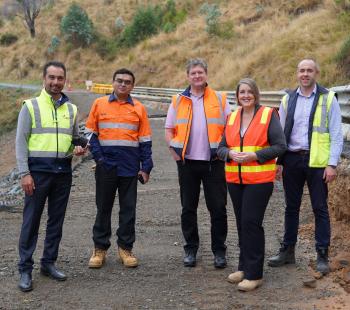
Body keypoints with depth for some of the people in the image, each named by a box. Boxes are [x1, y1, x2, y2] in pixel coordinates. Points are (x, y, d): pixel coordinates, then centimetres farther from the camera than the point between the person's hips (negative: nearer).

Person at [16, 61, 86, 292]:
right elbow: (21, 141, -4)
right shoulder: (31, 106, 0)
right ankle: (25, 269, 6)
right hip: (38, 171, -4)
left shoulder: (71, 109, 12)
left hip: (63, 172, 4)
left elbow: (76, 137, 22)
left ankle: (49, 263, 22)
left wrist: (79, 148, -2)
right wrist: (24, 173, -11)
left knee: (56, 220, 10)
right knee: (31, 221, -1)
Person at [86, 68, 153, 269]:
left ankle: (126, 248, 17)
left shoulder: (139, 108, 5)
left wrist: (146, 168, 1)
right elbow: (91, 134, 4)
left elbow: (145, 140, 6)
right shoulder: (99, 104, 4)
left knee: (128, 209, 6)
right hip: (106, 166, 0)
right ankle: (100, 249, 17)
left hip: (130, 167, 1)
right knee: (103, 207, 7)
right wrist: (98, 157, -8)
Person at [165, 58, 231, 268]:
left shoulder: (220, 99, 4)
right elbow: (169, 131, 9)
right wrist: (176, 154, -1)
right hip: (187, 163, 1)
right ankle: (191, 249, 21)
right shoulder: (178, 101, 7)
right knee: (188, 208, 8)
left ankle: (219, 250, 12)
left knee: (218, 208, 1)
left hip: (213, 162, -1)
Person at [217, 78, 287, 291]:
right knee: (241, 223, 12)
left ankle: (254, 274, 0)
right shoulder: (232, 117, 10)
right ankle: (244, 267, 25)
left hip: (259, 179, -5)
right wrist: (231, 154, -10)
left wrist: (254, 155, -17)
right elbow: (222, 147, 13)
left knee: (251, 223, -9)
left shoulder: (268, 115, -4)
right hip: (235, 179, 5)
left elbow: (280, 146, -7)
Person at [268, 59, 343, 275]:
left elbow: (336, 134, -4)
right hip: (292, 160, 3)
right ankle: (288, 251, 23)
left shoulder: (328, 99, -1)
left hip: (317, 161, -3)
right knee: (291, 208, 12)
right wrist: (277, 161, 5)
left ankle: (323, 255, 12)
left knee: (320, 209, 3)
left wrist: (332, 164, -11)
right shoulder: (288, 100, 9)